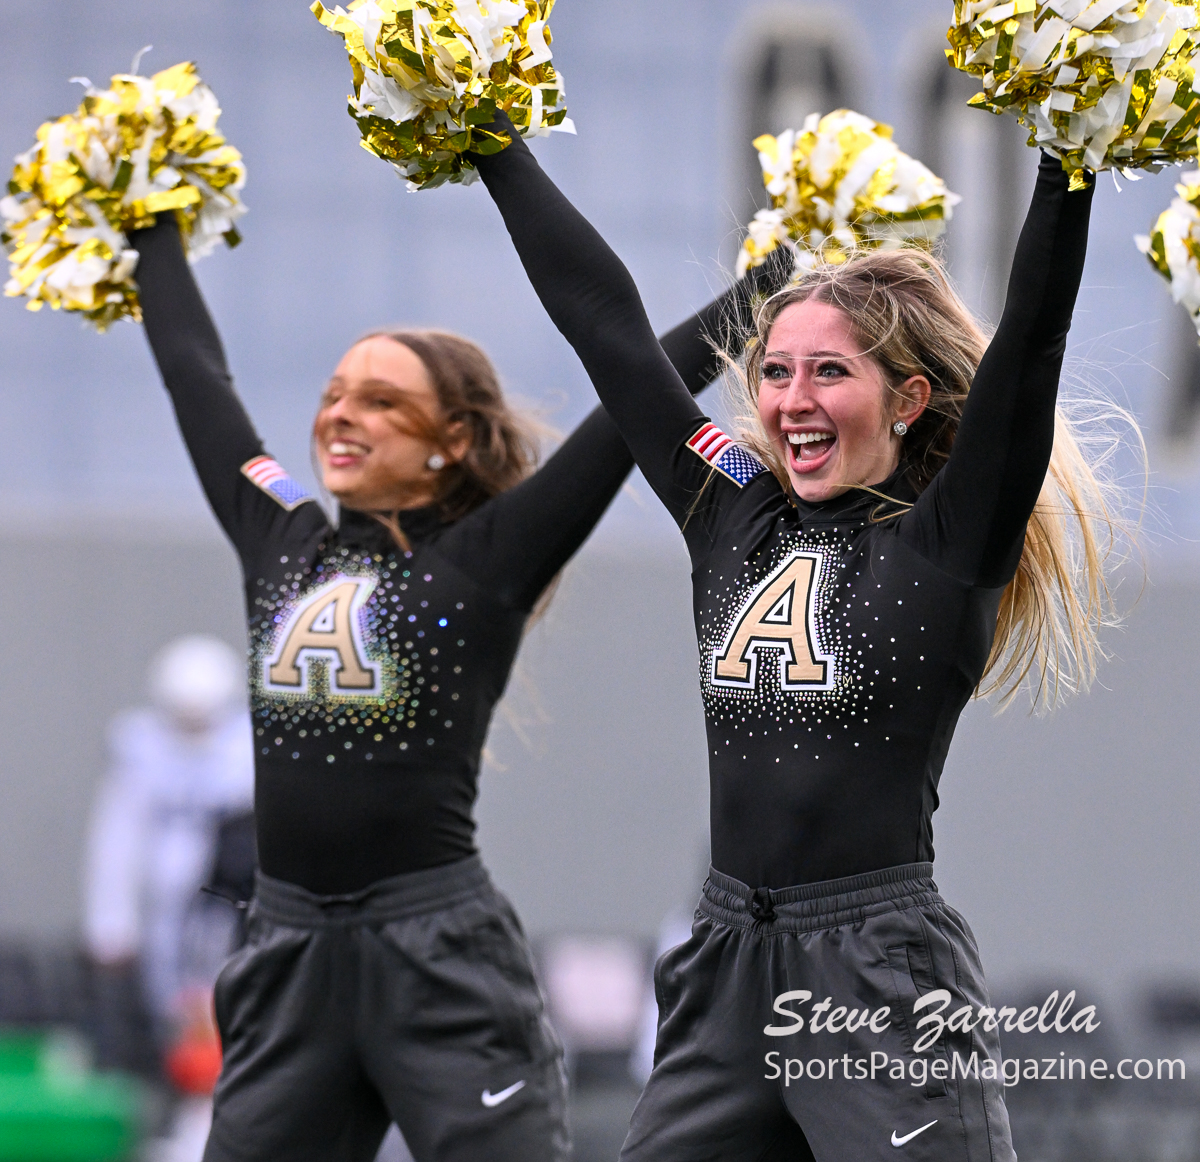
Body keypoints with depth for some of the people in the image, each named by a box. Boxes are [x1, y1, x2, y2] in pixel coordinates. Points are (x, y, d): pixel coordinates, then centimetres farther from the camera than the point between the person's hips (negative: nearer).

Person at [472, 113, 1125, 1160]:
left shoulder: (953, 540, -3)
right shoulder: (733, 512, 11)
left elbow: (1030, 340, -13)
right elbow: (603, 318, 15)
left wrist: (1065, 164, -20)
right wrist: (497, 148, 18)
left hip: (884, 974, -6)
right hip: (727, 965, 6)